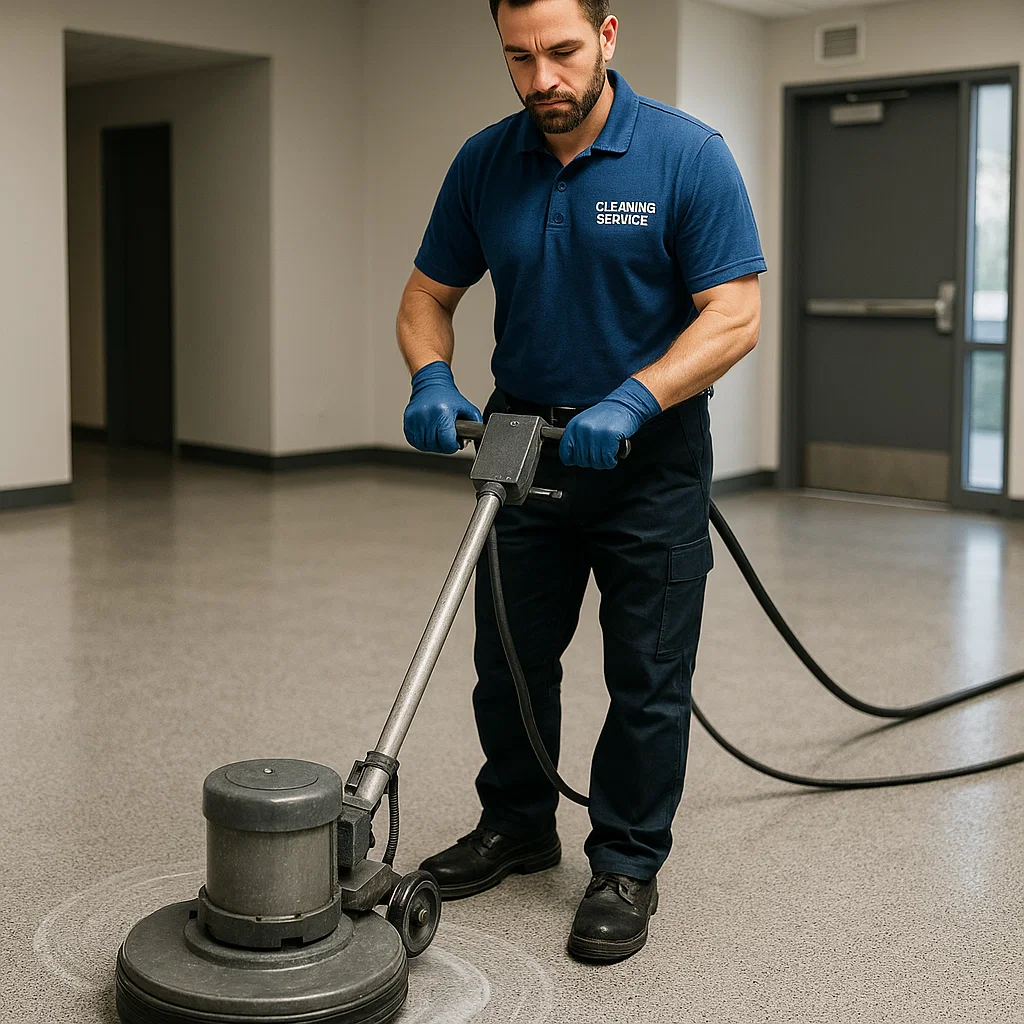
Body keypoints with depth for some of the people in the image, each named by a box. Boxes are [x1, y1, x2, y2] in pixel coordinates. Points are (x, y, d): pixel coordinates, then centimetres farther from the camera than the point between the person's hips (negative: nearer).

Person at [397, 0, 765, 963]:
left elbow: (734, 314, -18)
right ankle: (517, 825, 33)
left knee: (648, 677, 2)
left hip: (648, 451, -4)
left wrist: (631, 400, -30)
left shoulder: (688, 155, -15)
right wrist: (432, 379, -15)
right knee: (509, 657, 14)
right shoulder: (484, 162, -2)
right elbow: (427, 295, 5)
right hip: (525, 440, 4)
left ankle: (627, 865, 18)